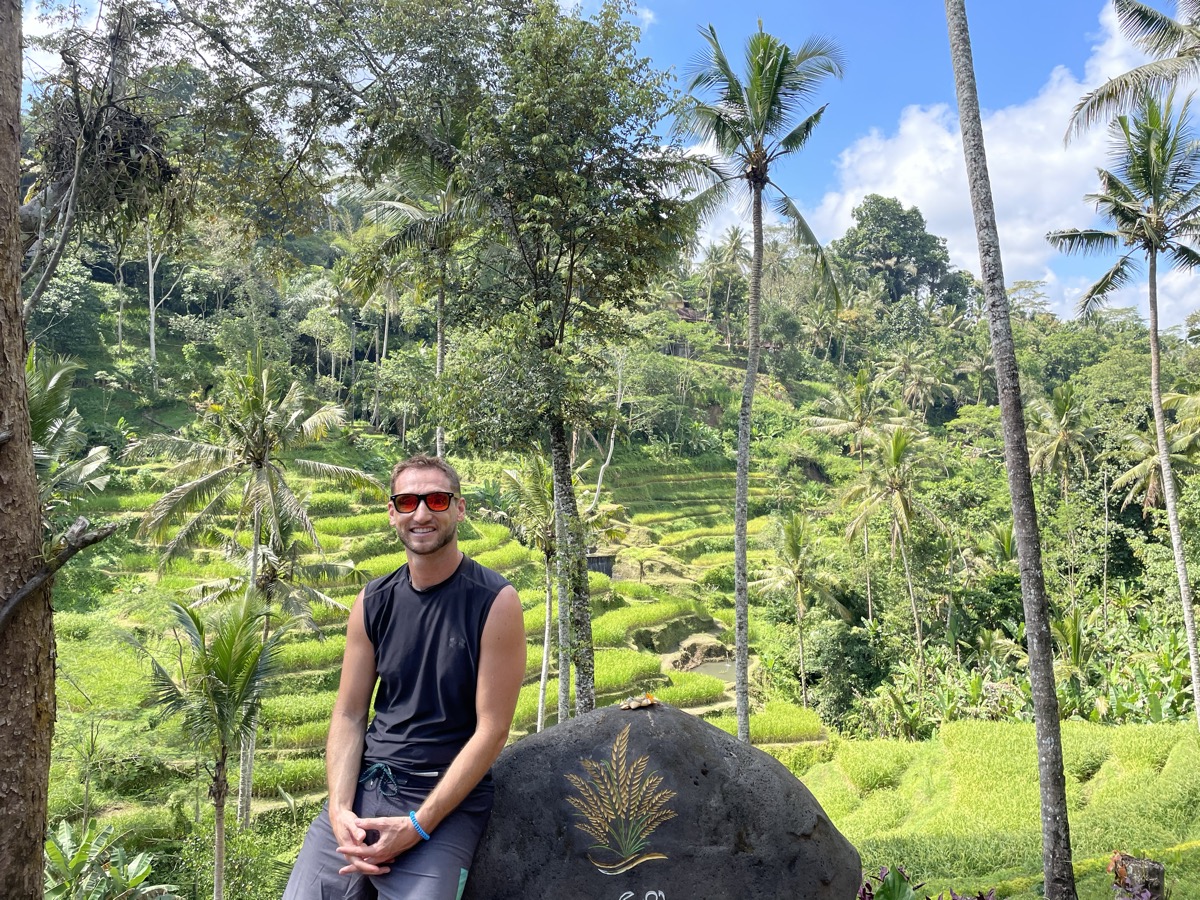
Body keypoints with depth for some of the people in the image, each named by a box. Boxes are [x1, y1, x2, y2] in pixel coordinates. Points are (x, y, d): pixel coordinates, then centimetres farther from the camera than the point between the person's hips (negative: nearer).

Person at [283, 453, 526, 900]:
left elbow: (492, 730, -12)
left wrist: (416, 826, -16)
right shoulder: (373, 602, 4)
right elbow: (348, 716, 6)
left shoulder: (495, 602, -10)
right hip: (363, 785, 4)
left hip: (447, 799, -4)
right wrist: (340, 809, -11)